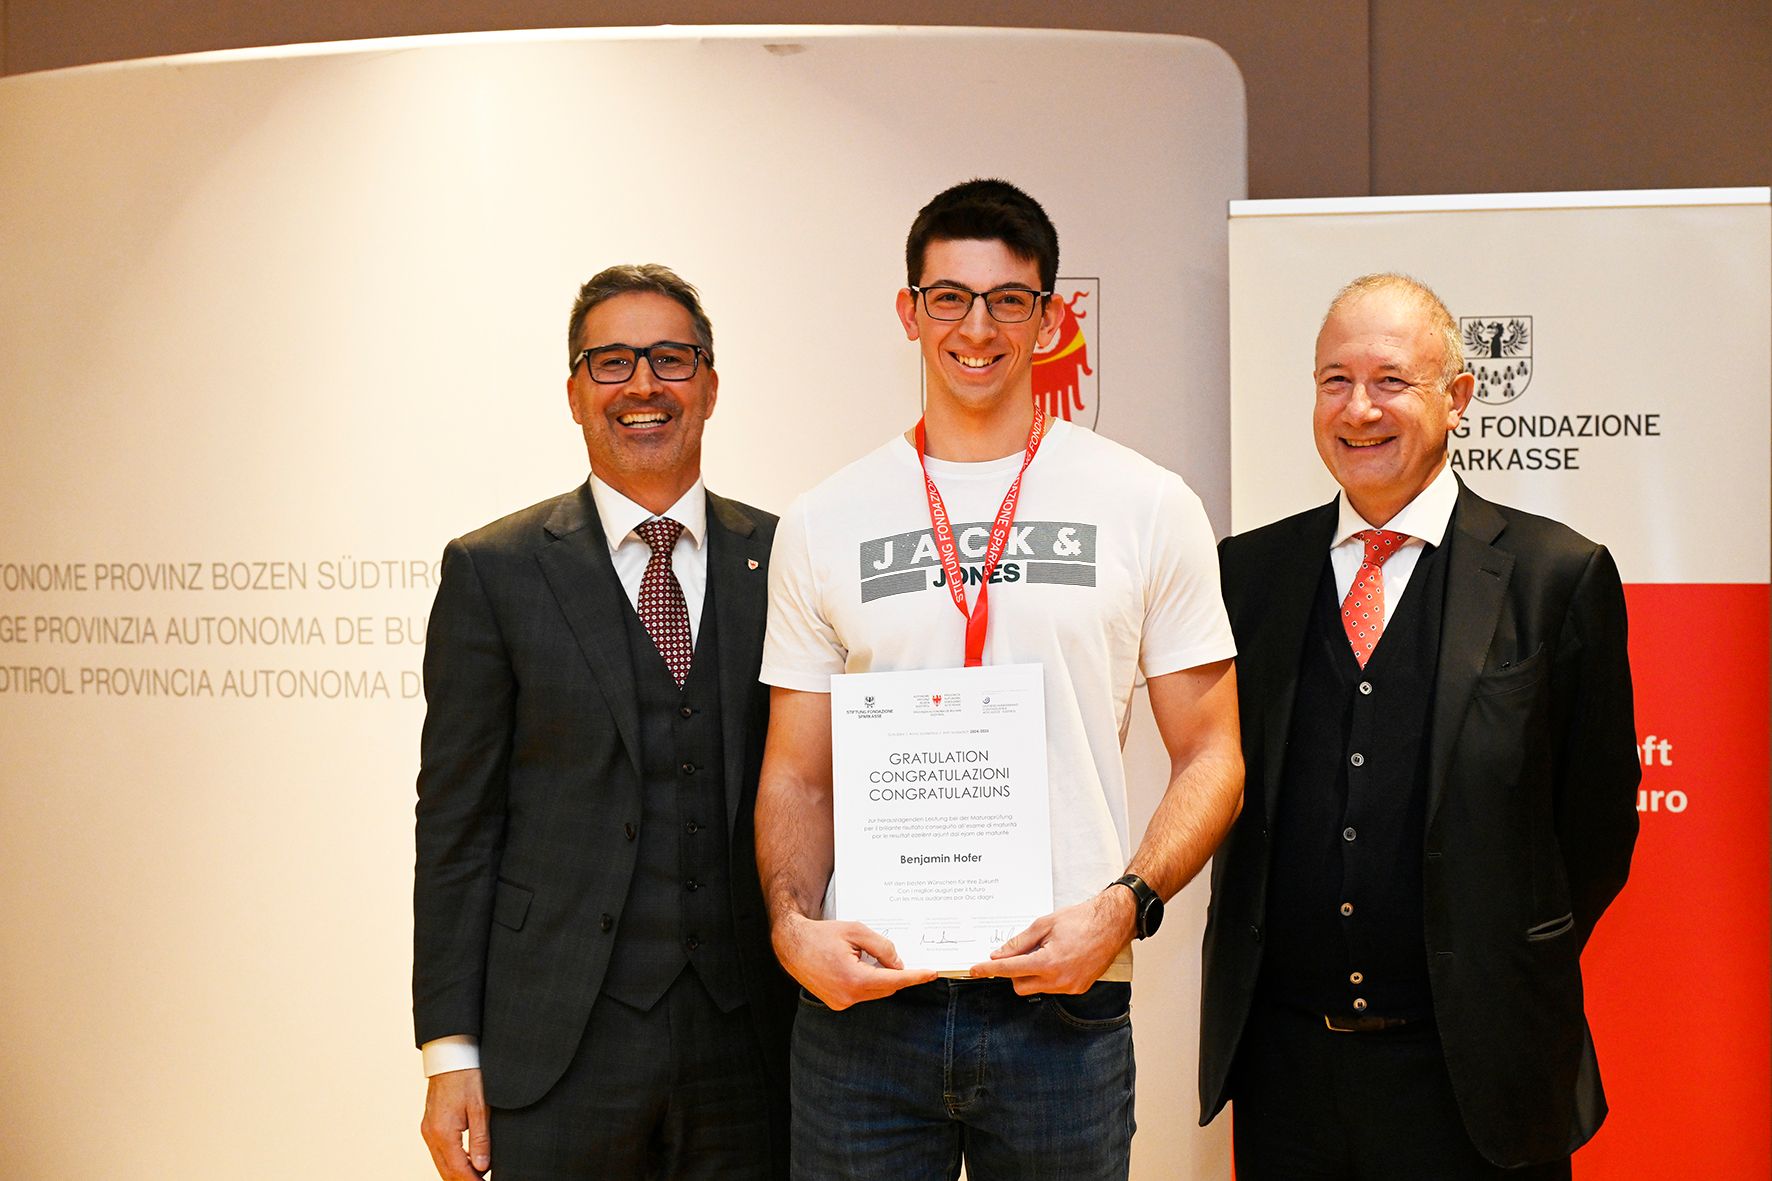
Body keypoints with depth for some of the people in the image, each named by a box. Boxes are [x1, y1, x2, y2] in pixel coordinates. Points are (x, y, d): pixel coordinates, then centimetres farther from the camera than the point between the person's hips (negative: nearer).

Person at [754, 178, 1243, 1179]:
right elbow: (798, 776, 10)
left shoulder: (1147, 506, 3)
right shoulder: (825, 525, 7)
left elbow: (1211, 757, 4)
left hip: (1063, 996, -1)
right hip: (863, 996, 1)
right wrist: (794, 927, -8)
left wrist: (1124, 905, -12)